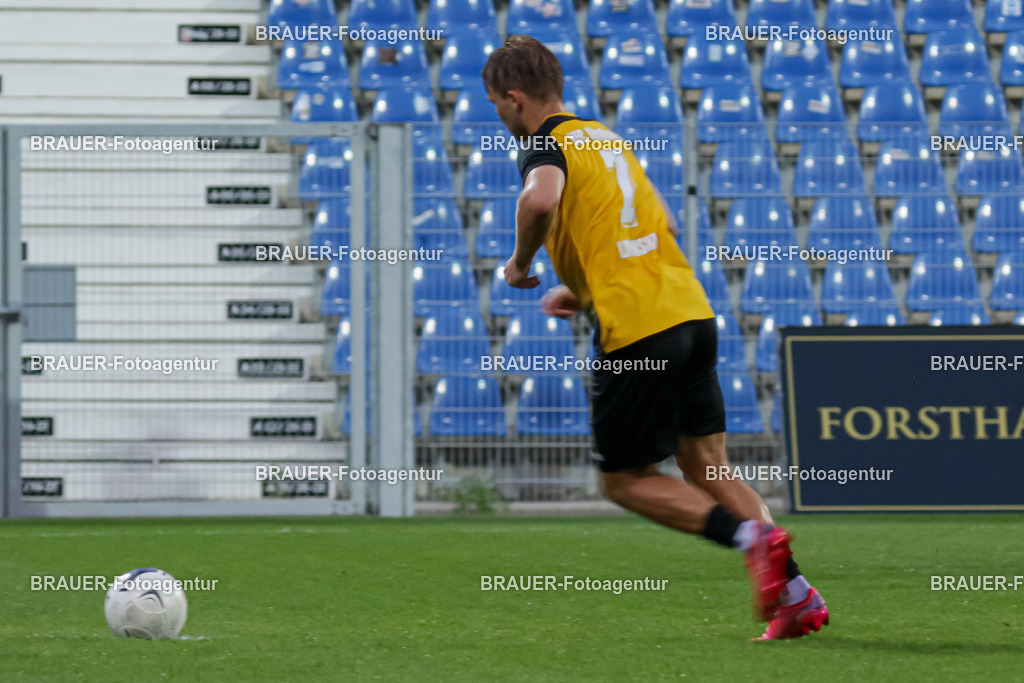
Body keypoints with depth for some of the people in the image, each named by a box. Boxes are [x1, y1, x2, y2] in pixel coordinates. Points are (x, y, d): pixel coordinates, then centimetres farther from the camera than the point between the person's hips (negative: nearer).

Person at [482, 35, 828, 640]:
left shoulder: (545, 146, -4)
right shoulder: (608, 138, 22)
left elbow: (541, 200, -28)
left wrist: (521, 262, -9)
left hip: (637, 333, -8)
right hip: (692, 312, 8)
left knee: (628, 481, 6)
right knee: (707, 470, 11)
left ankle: (750, 536, -15)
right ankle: (795, 593, -1)